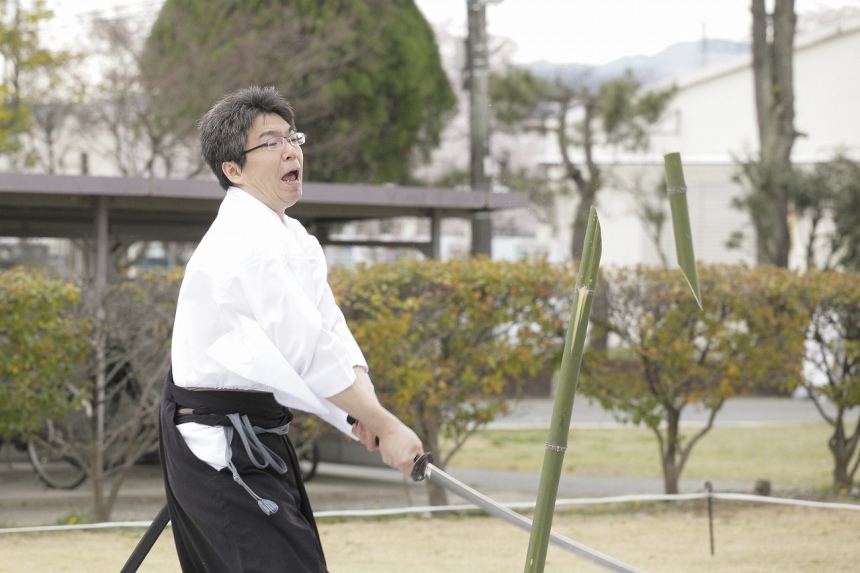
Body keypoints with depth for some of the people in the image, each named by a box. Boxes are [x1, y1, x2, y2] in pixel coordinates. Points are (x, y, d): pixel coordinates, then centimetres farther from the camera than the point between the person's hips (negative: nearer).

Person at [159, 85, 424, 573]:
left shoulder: (290, 236, 14)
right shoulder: (246, 244, -20)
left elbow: (330, 327, 6)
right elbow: (310, 350, -23)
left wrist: (366, 406, -12)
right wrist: (383, 424, -19)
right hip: (222, 446, -11)